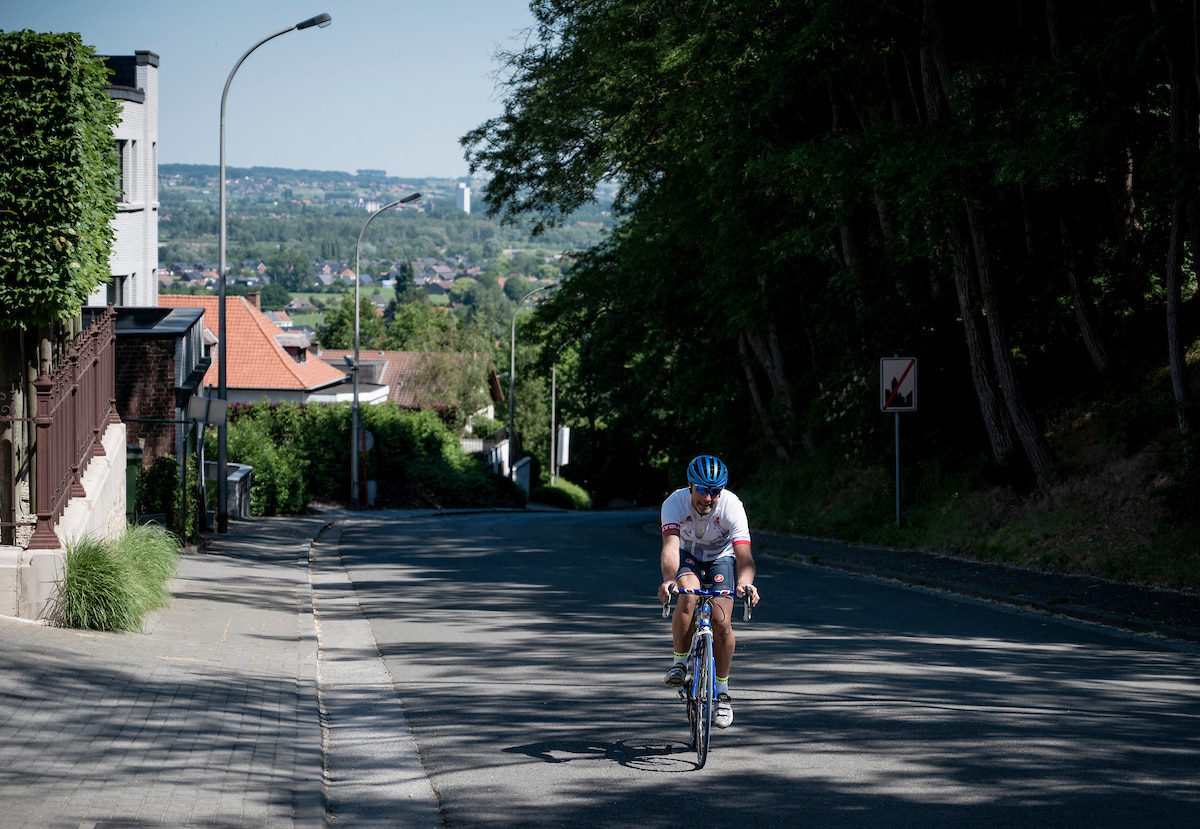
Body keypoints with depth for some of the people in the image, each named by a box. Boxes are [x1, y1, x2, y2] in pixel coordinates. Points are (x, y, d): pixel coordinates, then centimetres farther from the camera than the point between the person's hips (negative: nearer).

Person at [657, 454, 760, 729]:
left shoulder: (732, 506, -31)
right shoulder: (675, 503, -30)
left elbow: (744, 552, -40)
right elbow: (670, 545, -43)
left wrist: (745, 582, -61)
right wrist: (668, 579, -62)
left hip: (721, 559, 0)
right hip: (688, 555, 0)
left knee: (721, 620, -19)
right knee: (687, 597, -32)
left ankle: (722, 692, 1)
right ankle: (680, 662, -10)